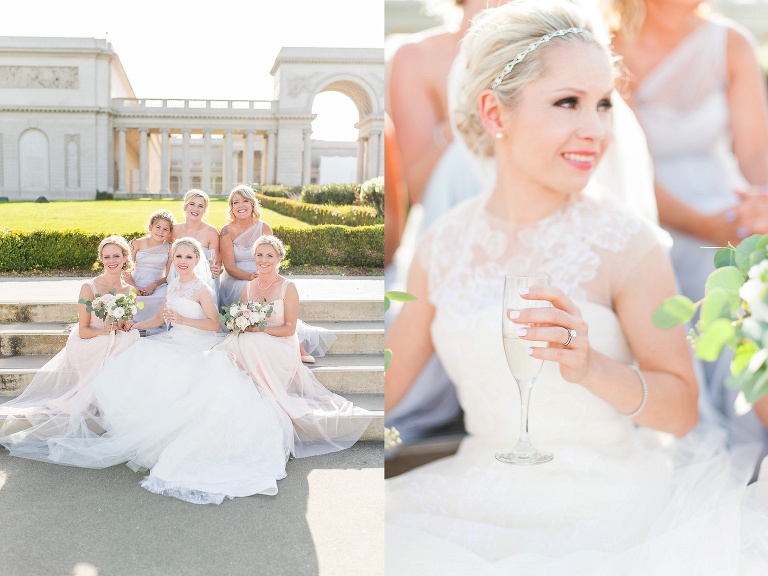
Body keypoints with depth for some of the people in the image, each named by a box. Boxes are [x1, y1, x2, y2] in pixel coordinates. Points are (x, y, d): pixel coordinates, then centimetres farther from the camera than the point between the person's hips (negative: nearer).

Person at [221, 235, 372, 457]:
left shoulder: (288, 287, -3)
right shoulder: (248, 287, 12)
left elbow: (289, 329, -6)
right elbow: (243, 323, 17)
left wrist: (259, 330, -17)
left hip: (281, 348, -4)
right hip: (253, 348, 4)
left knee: (252, 344, -34)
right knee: (233, 345, -28)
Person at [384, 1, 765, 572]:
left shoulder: (626, 242, -11)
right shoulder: (443, 243, -2)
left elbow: (682, 410, -8)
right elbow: (387, 385, 8)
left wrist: (591, 367, -25)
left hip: (609, 505, -2)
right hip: (482, 501, 3)